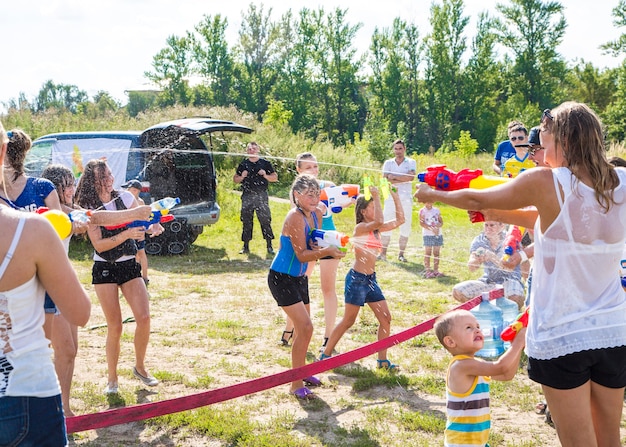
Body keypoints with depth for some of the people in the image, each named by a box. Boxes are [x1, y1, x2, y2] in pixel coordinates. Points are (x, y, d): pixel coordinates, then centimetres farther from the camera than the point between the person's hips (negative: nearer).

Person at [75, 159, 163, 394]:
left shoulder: (125, 197, 0)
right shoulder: (89, 209, -8)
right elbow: (99, 244, -15)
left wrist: (153, 226, -18)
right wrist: (127, 234, -26)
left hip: (129, 266, 3)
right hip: (104, 269, -3)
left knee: (144, 318, -8)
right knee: (115, 326, -3)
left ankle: (140, 367, 15)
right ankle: (112, 379, 14)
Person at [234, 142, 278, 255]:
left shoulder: (265, 163, 7)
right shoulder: (243, 164, 11)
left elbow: (275, 177, 7)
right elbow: (235, 179, 16)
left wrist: (265, 176, -10)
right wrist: (242, 177, -5)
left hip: (261, 196, -2)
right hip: (247, 196, 2)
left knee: (265, 220, -5)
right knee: (246, 221, 5)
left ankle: (269, 246, 0)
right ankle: (246, 246, 12)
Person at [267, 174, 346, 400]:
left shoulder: (317, 213, 1)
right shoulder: (295, 217, -23)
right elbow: (302, 255, -24)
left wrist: (329, 248, -12)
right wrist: (326, 251, -35)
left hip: (299, 277, 9)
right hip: (282, 278, -9)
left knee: (302, 328, 18)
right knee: (305, 327, -14)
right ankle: (296, 385, -5)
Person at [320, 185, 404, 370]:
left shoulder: (375, 230, 10)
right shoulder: (360, 228, -13)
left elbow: (399, 220, 9)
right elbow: (379, 221, -32)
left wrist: (395, 196, 3)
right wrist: (376, 196, -25)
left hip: (371, 280, 8)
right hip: (357, 279, -8)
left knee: (385, 318, 4)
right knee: (348, 321, 1)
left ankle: (382, 360, 13)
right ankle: (325, 354, 14)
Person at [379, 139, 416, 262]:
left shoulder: (411, 162, 6)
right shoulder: (388, 163, 9)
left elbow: (411, 176, -13)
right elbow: (385, 179, -7)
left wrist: (394, 177, -12)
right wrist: (403, 179, -11)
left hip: (406, 198, 0)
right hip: (391, 198, 1)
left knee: (405, 227, 1)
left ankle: (401, 254, 9)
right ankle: (383, 253, 4)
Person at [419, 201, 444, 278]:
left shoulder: (436, 210, 11)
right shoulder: (422, 211, -1)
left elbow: (441, 221, 14)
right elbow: (421, 223, -10)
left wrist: (439, 224, -11)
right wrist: (431, 228, -21)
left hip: (438, 234, 4)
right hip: (428, 235, -4)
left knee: (436, 253, 7)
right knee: (428, 253, -3)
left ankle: (436, 270, 14)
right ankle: (427, 270, 0)